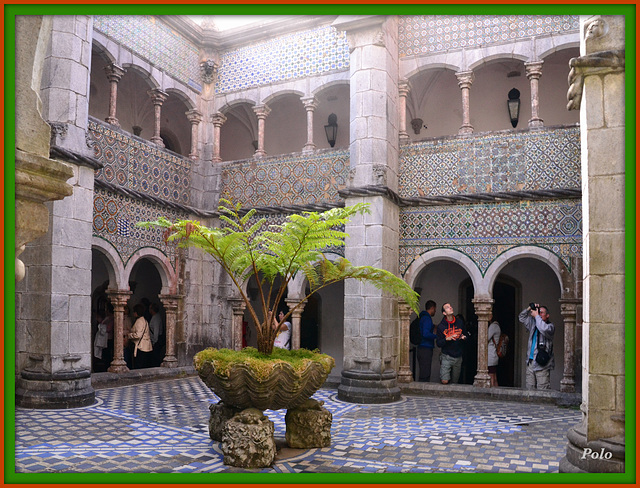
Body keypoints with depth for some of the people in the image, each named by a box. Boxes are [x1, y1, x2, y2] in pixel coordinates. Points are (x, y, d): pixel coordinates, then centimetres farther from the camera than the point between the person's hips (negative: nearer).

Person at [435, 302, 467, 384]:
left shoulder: (460, 324, 6)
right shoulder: (441, 326, -4)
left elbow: (465, 335, 19)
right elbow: (438, 343, -4)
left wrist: (464, 337, -5)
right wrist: (447, 339, -21)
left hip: (458, 357, 3)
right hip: (446, 357, -3)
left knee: (454, 382, 9)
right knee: (445, 381, -14)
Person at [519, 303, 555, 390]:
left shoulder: (550, 326, -1)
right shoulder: (533, 324, 17)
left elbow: (544, 329, -24)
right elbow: (521, 318, 24)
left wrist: (536, 316, -13)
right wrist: (529, 309, 9)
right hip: (530, 362, 6)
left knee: (542, 391, -7)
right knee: (529, 389, 6)